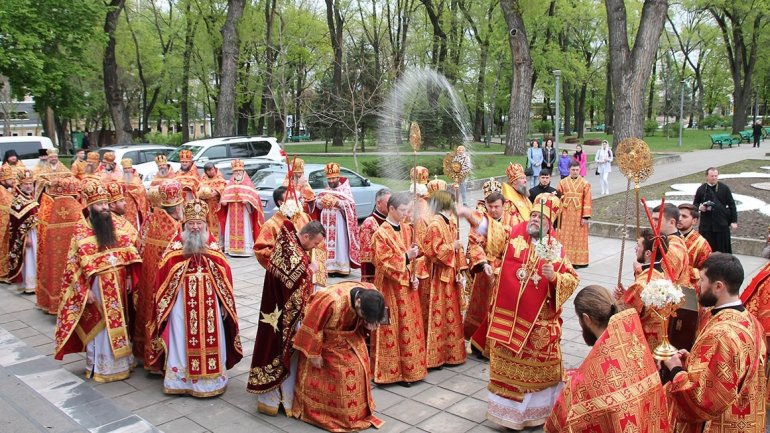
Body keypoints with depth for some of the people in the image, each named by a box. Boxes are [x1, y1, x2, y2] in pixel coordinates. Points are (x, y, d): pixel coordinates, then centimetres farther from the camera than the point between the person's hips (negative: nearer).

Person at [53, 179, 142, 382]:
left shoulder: (115, 224, 4)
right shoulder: (82, 230, -10)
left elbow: (127, 252, 9)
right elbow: (75, 264, -11)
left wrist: (128, 278, 4)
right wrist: (84, 290, -15)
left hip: (117, 284, 5)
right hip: (96, 286, -5)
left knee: (117, 323, 15)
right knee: (98, 326, 5)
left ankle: (119, 362, 28)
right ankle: (99, 367, 18)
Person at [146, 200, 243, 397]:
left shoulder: (213, 247, 1)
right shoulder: (175, 247, -4)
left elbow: (225, 276, 3)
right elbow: (163, 275, -3)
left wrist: (225, 305, 1)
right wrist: (164, 306, -4)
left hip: (209, 303, 2)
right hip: (181, 304, -1)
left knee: (210, 342, 7)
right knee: (182, 342, 6)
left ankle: (211, 380, 21)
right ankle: (180, 380, 20)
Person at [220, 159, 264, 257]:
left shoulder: (247, 183, 6)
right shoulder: (230, 184, 18)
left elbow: (251, 194, -7)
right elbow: (226, 194, 7)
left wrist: (247, 200, -27)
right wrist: (224, 200, -14)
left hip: (244, 212, -4)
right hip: (232, 212, 4)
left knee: (244, 230, -6)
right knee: (232, 230, 1)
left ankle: (245, 249, -6)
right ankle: (233, 250, 3)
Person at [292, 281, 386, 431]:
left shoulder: (372, 296, -24)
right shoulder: (332, 301, -42)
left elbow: (371, 320, -1)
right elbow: (312, 327, -29)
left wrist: (370, 324, -22)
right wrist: (314, 353, -20)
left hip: (350, 336, 5)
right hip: (326, 339, -5)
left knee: (357, 368, 4)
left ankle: (357, 412, 19)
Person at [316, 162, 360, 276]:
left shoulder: (345, 190, 1)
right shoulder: (325, 191, 17)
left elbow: (350, 205, -10)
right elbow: (317, 204, 12)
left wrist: (337, 202, -18)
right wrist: (322, 201, -10)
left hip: (339, 222, -5)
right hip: (326, 223, 5)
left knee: (340, 243, -7)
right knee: (327, 243, 1)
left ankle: (342, 267, -7)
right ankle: (329, 267, 4)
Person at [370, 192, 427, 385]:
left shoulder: (407, 229, 8)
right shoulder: (381, 233, -13)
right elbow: (384, 264, -16)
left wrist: (414, 277, 0)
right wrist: (406, 257, -18)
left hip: (407, 285, 7)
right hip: (390, 287, -7)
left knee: (410, 326, 12)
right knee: (393, 329, 1)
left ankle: (409, 367, 24)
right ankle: (393, 370, 12)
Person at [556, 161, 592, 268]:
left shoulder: (585, 183, -1)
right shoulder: (562, 182, 4)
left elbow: (587, 201, -4)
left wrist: (585, 217, -9)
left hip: (578, 215, -2)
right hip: (565, 214, 2)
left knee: (578, 238, 3)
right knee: (565, 238, 4)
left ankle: (577, 260, 10)